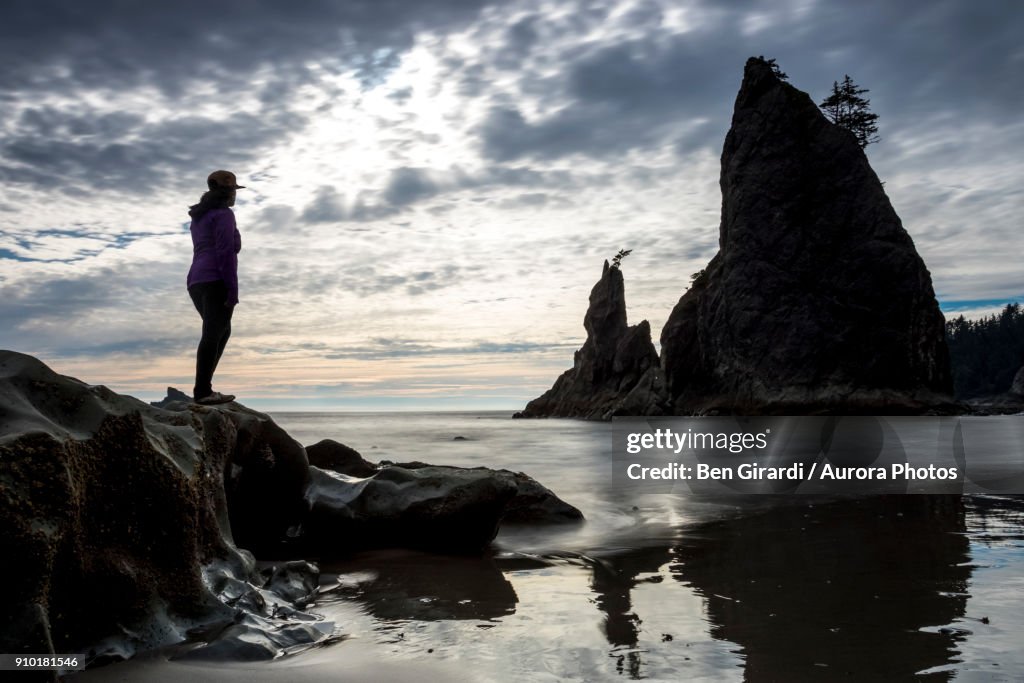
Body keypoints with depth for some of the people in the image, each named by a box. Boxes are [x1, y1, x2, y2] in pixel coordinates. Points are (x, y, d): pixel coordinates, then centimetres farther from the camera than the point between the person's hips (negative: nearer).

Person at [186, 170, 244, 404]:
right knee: (213, 333, -14)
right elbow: (225, 253, -14)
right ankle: (202, 391, -21)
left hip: (197, 281, 9)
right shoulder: (224, 214, -3)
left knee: (222, 331, 16)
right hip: (216, 280, -9)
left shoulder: (200, 217, 25)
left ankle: (203, 386, 6)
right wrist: (232, 289, -17)